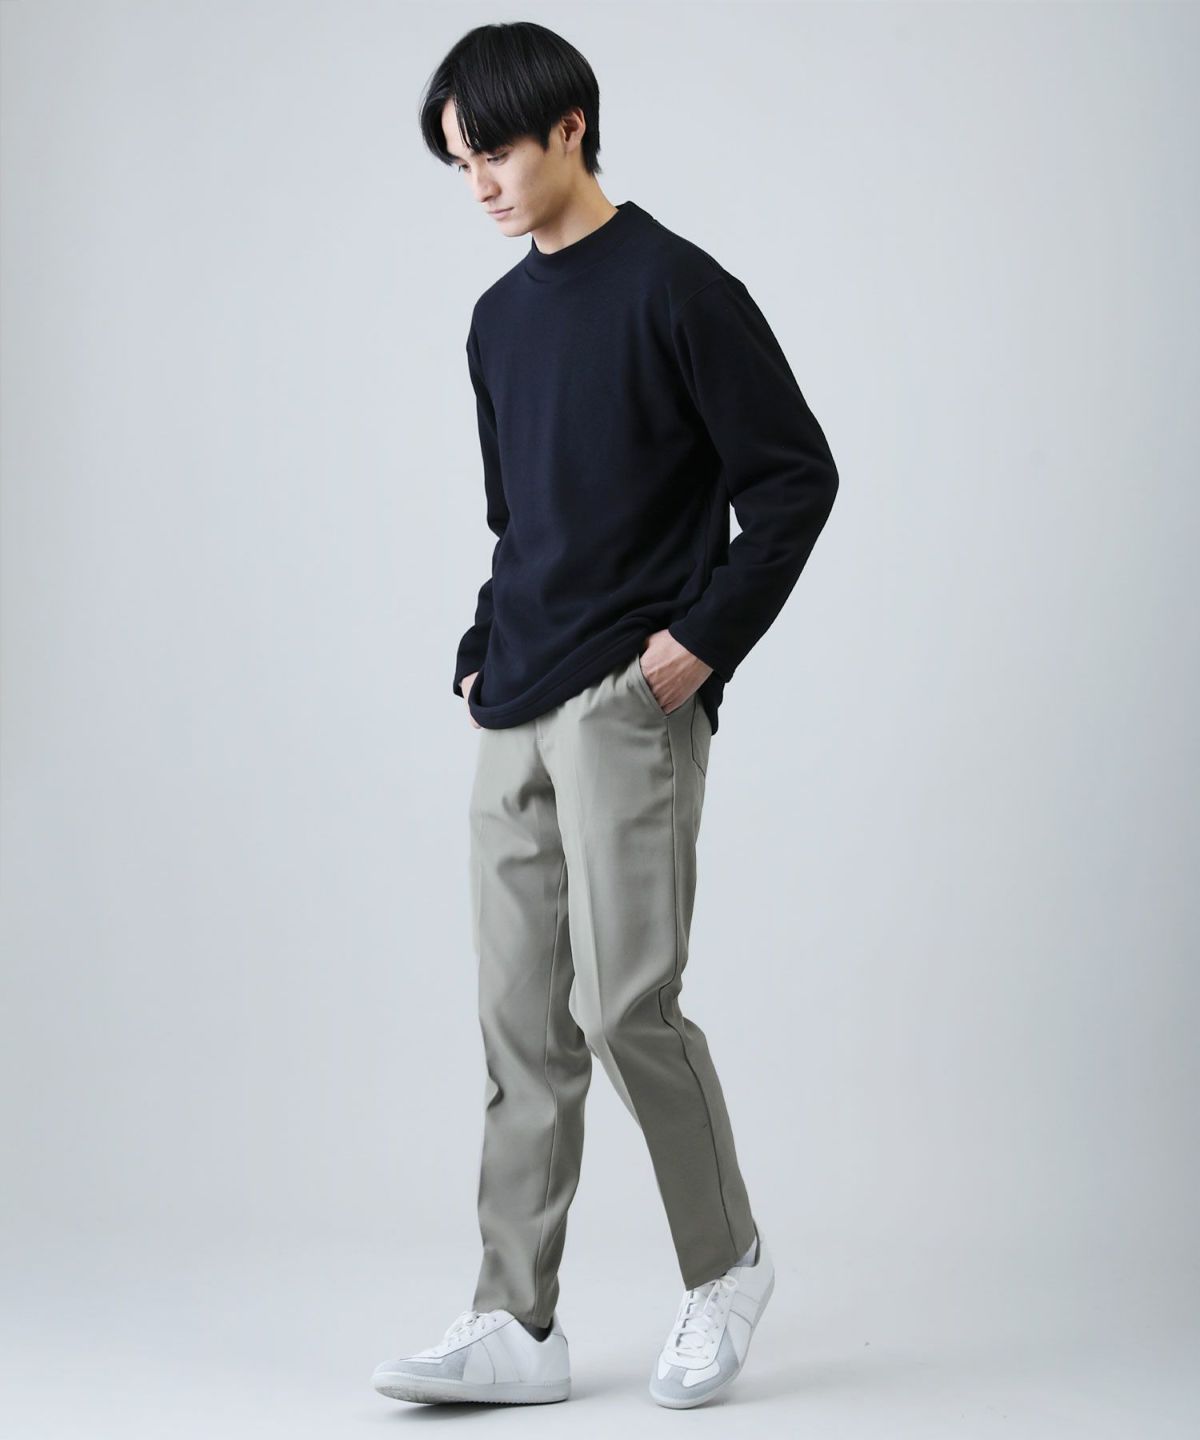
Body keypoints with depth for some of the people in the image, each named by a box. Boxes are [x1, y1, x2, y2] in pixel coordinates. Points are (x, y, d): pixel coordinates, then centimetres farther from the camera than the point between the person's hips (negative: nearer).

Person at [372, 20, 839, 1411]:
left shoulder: (676, 287, -6)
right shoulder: (498, 318, 16)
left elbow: (796, 474, -7)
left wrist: (705, 635, -13)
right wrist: (485, 651, 12)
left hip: (629, 703, -7)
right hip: (514, 714, 7)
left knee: (623, 999, -11)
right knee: (523, 1024, 5)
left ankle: (727, 1261, 12)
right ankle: (516, 1325, 9)